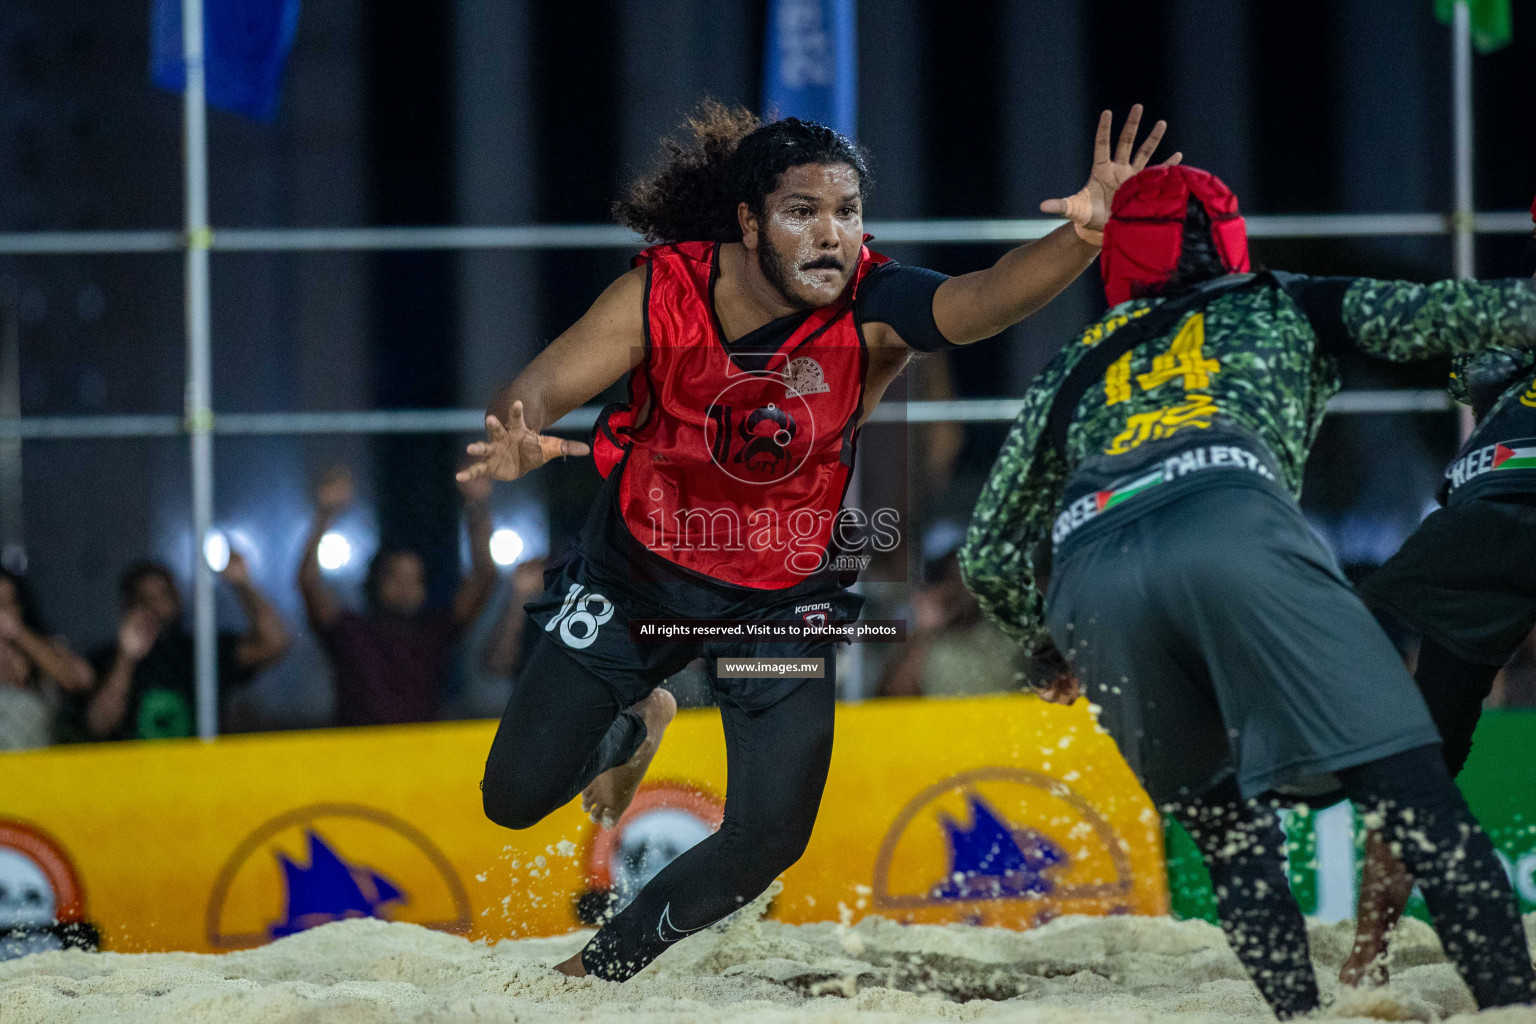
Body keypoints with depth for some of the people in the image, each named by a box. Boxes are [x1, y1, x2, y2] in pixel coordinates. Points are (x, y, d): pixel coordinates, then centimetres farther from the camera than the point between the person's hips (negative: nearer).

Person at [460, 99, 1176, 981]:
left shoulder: (872, 311, -26)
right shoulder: (664, 294, -23)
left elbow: (986, 299, -45)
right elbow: (535, 391, -22)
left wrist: (1084, 236, -65)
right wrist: (515, 440, -48)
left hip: (782, 599, 0)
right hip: (635, 575, 0)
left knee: (769, 840, -7)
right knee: (517, 797, 3)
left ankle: (604, 965, 22)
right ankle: (634, 725, 40)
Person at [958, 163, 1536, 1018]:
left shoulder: (1074, 370, 38)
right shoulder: (1278, 308, 33)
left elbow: (989, 555, 40)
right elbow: (1425, 315, 19)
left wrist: (1050, 649, 56)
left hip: (1086, 570, 3)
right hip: (1231, 523, -3)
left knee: (1228, 830, 17)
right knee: (1409, 783, -7)